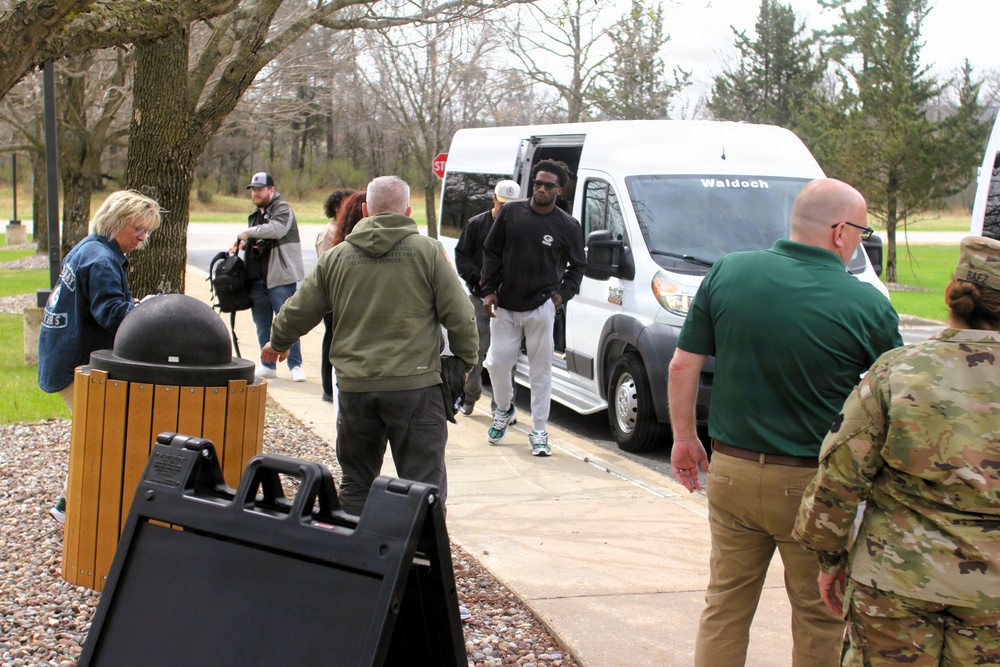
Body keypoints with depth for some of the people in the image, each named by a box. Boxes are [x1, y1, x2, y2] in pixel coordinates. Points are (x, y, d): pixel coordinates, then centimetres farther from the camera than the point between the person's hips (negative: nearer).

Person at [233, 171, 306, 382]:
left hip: (280, 277, -8)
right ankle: (267, 365, 20)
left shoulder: (283, 209, -6)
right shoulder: (255, 214, 21)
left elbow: (277, 228, -27)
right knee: (262, 325, 12)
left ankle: (295, 366, -1)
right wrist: (242, 243, 9)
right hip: (257, 278, 8)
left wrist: (249, 232, -22)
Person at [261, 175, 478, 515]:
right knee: (424, 484, 1)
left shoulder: (337, 256, 7)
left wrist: (278, 343, 35)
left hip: (354, 387, 3)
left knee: (356, 484, 17)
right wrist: (466, 360, 15)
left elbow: (297, 312, 15)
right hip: (414, 384, -3)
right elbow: (460, 317, -2)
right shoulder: (427, 250, -2)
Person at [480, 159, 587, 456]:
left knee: (541, 370, 1)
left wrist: (563, 293, -1)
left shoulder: (567, 226, -2)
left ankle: (539, 432, 9)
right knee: (498, 362, 3)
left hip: (541, 308, -2)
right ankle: (504, 410, 31)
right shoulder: (510, 212, 1)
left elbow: (578, 265, 11)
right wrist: (489, 291, 1)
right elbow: (491, 252, 7)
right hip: (504, 306, 2)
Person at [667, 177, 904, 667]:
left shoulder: (727, 273, -4)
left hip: (731, 473, 3)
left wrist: (684, 437, 13)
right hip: (811, 484, -3)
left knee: (726, 604, 17)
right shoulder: (868, 306, -12)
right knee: (819, 617, 13)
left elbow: (683, 365, 1)